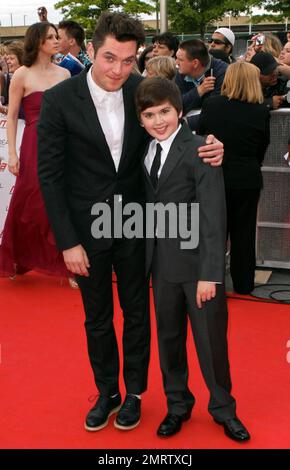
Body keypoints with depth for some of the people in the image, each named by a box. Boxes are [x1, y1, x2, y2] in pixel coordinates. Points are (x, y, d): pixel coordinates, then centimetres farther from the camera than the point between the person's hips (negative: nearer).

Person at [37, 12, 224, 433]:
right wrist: (68, 241, -13)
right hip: (86, 228, -1)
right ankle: (107, 392, 37)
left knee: (136, 311, 15)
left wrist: (209, 145, -18)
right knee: (97, 317, 15)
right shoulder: (59, 100, -15)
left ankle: (134, 392, 36)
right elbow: (50, 174, -11)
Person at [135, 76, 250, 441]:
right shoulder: (146, 152, 6)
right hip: (161, 261, 5)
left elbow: (213, 216, -16)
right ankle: (177, 404, 35)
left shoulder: (199, 151, -13)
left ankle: (223, 408, 28)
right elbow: (150, 204, 6)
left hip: (196, 261, -5)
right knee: (168, 337, 16)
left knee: (211, 339, 6)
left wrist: (210, 274, -19)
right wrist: (147, 258, -2)